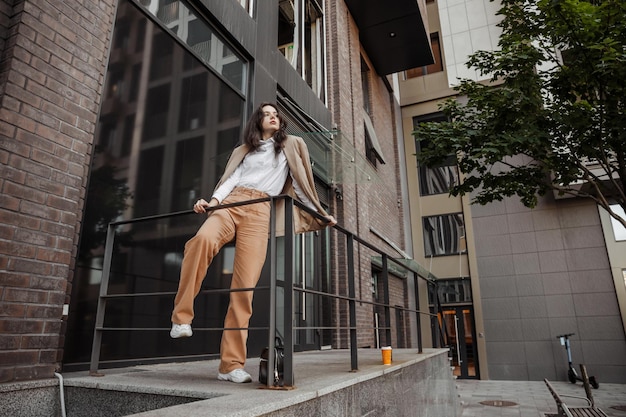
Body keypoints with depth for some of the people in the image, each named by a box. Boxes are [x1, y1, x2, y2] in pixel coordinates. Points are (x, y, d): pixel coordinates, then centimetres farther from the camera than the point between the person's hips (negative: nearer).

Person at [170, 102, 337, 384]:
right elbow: (232, 178, 11)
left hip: (260, 213, -1)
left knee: (245, 286, -15)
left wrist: (321, 214, 18)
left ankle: (231, 365, -13)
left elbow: (301, 183, 22)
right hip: (231, 204, 2)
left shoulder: (292, 145, 24)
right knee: (203, 239, -35)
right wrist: (214, 200, -8)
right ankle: (181, 317, -25)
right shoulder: (243, 150, 27)